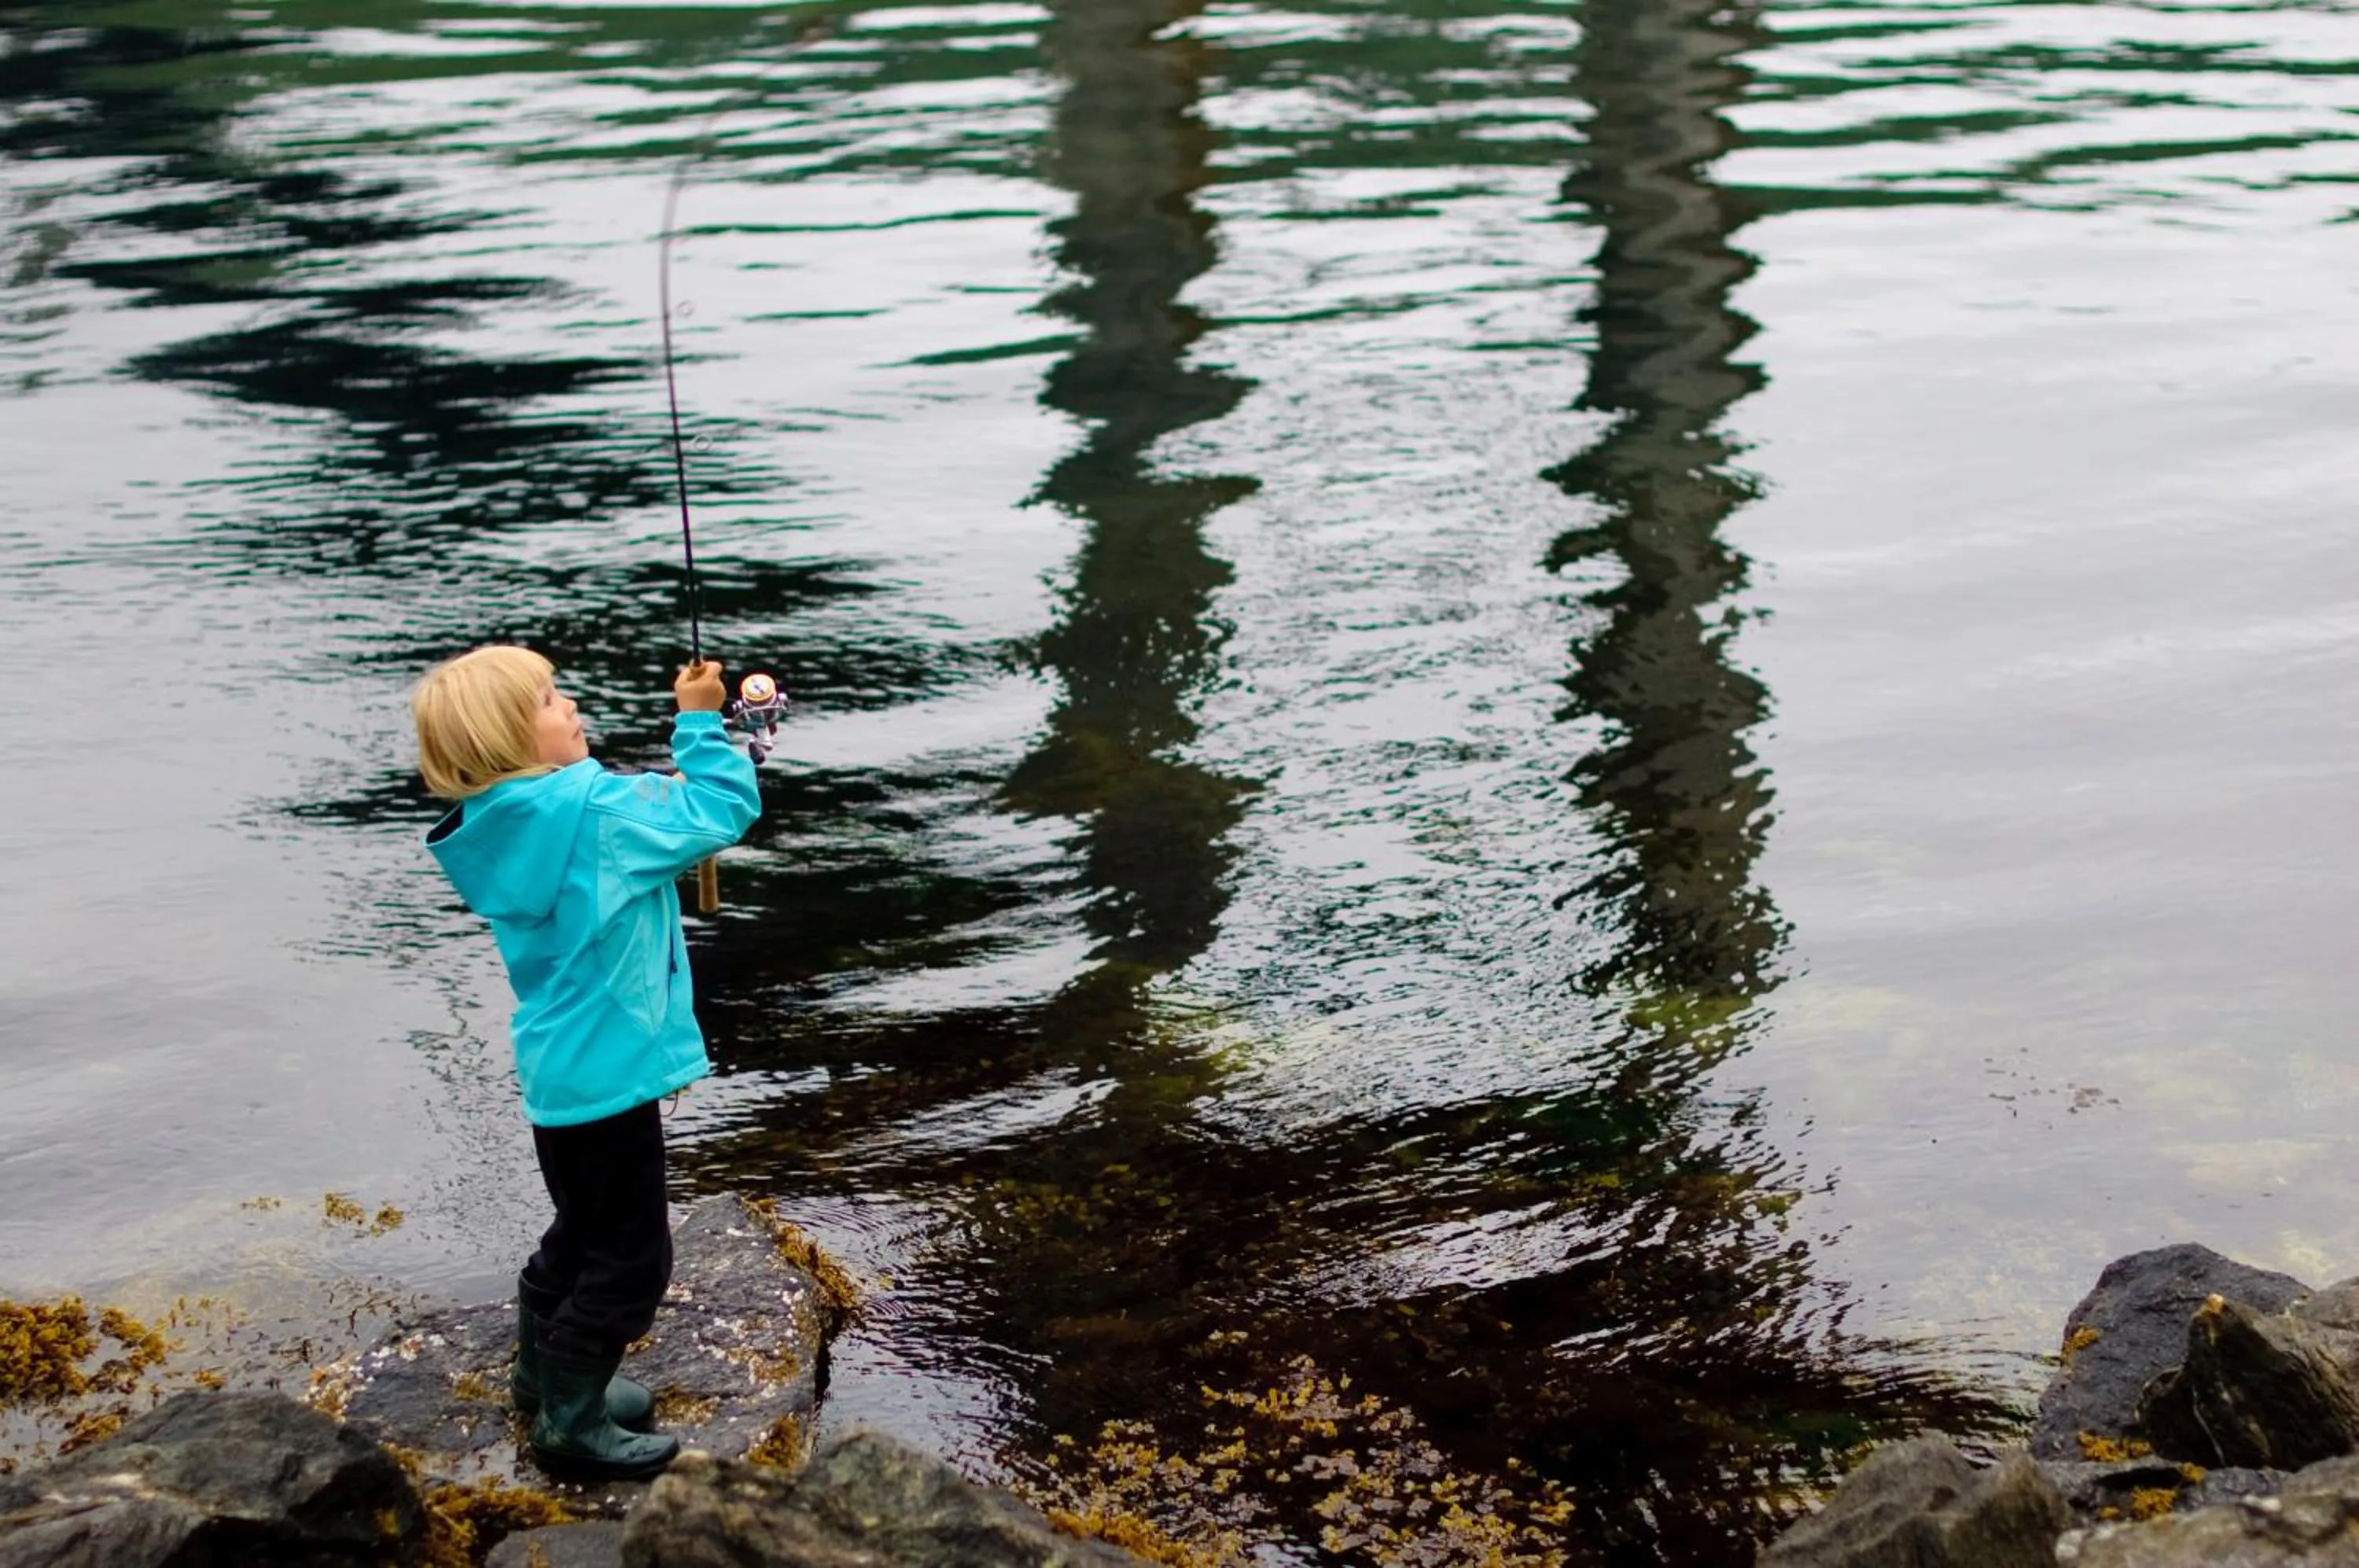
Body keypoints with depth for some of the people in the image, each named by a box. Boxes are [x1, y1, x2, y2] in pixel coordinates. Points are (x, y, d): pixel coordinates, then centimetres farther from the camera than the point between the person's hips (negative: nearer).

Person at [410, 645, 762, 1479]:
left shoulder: (501, 828, 3)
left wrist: (699, 731, 3)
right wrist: (701, 721, -9)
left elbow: (661, 821, 13)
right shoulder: (593, 809, -24)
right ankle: (571, 1420, 15)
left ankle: (546, 1376, 42)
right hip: (608, 1075, -9)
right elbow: (722, 812, -20)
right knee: (630, 1261, 5)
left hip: (561, 1068, 9)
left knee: (584, 1231, 27)